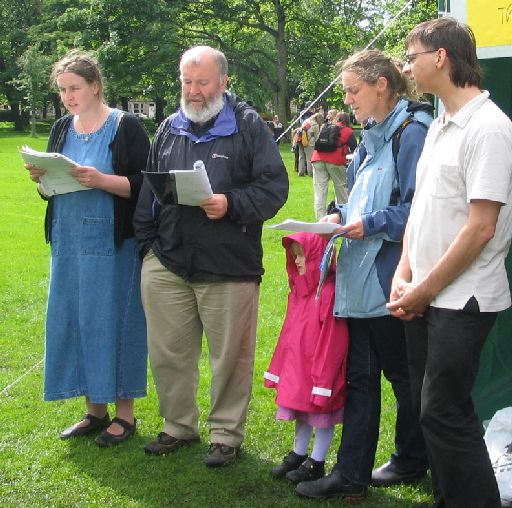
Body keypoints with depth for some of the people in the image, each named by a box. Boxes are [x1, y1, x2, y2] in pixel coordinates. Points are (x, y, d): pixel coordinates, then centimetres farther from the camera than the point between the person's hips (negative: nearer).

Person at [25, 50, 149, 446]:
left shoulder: (126, 127, -6)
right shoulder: (62, 129, 11)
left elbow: (143, 185, -12)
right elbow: (51, 190, 15)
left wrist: (101, 180, -25)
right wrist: (41, 179, -6)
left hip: (112, 243, -6)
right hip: (68, 240, 6)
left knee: (113, 320, -1)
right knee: (73, 321, 9)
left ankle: (125, 413, 13)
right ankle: (95, 410, 23)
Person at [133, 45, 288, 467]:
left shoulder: (248, 125, -1)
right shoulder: (170, 128, 14)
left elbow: (274, 187, -6)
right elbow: (148, 190, 18)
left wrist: (231, 205, -20)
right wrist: (147, 242, 11)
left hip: (229, 264, -4)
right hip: (166, 262, 5)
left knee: (230, 355, 4)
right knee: (167, 352, 10)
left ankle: (227, 433, 19)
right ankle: (178, 425, 28)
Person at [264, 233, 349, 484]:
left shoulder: (328, 291, -20)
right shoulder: (299, 289, 7)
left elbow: (331, 341, -20)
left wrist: (323, 377, -19)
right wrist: (280, 368, 14)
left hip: (320, 369, -8)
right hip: (296, 367, 8)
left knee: (321, 414, 6)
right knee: (301, 413, 19)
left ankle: (316, 463, 17)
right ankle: (298, 455, 33)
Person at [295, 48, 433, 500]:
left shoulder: (411, 133, -13)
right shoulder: (373, 136, 15)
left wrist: (371, 223, -19)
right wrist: (342, 215, 7)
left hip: (390, 279, -9)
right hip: (362, 277, 9)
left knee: (402, 373, 8)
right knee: (360, 374, 10)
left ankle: (412, 461, 27)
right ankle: (351, 474, 17)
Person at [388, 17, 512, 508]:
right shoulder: (439, 128, 13)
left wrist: (425, 289, -14)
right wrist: (403, 275, 4)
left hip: (463, 300, -9)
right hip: (425, 297, 9)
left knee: (443, 412, -5)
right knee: (430, 406, 14)